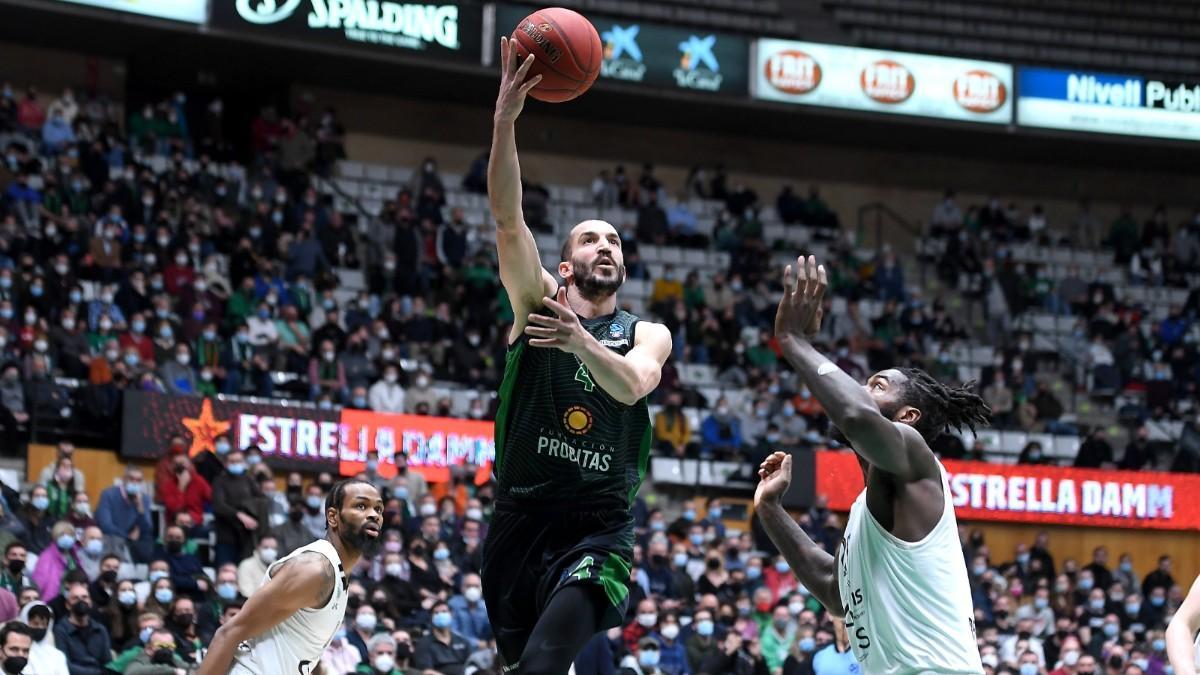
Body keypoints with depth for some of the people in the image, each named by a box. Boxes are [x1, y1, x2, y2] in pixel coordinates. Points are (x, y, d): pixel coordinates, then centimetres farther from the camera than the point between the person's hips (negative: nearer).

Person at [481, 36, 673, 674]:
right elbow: (508, 220, -9)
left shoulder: (647, 335, 8)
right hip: (519, 520, 2)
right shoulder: (537, 303, 7)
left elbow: (632, 384, -15)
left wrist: (583, 342, -37)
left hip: (597, 533, -2)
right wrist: (505, 120, -24)